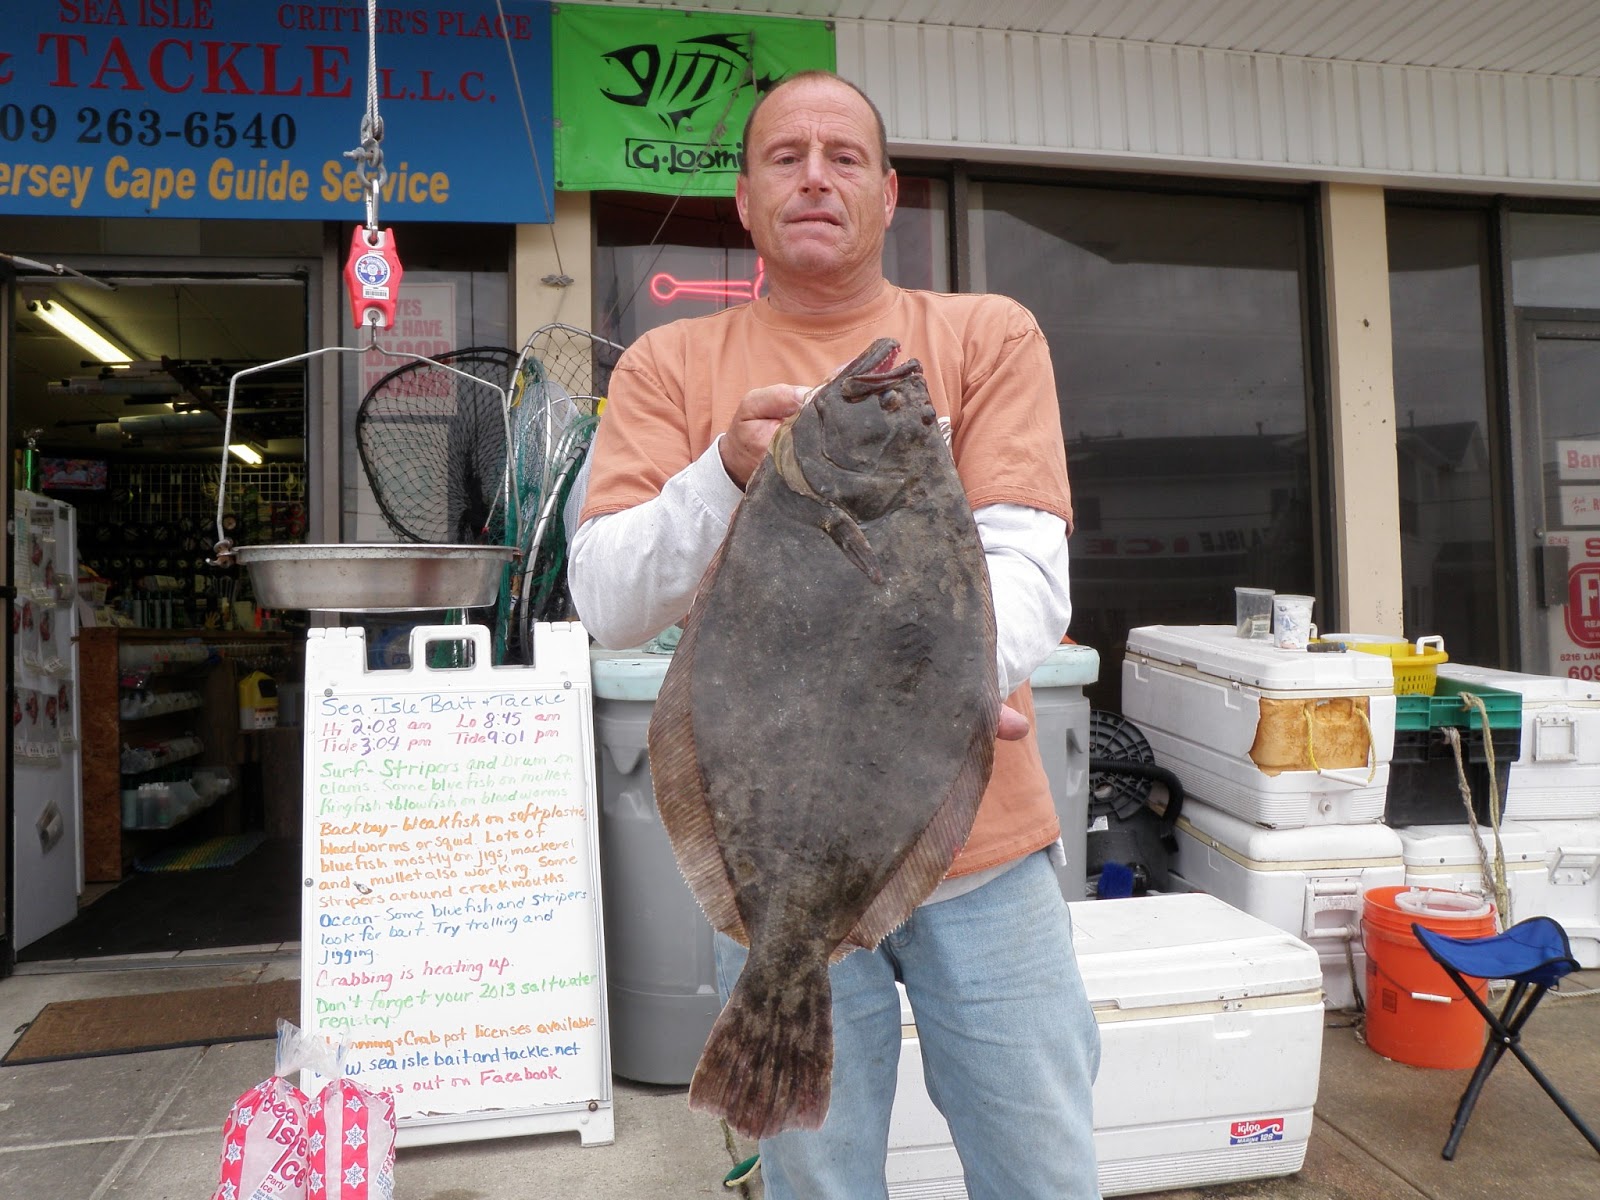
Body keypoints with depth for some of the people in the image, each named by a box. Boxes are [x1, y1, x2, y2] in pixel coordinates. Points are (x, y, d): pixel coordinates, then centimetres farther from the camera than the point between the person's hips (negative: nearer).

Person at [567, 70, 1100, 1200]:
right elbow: (606, 605, -7)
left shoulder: (989, 336, 2)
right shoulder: (671, 366, 3)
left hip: (985, 845, 1)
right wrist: (729, 470, -23)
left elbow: (1029, 563, -10)